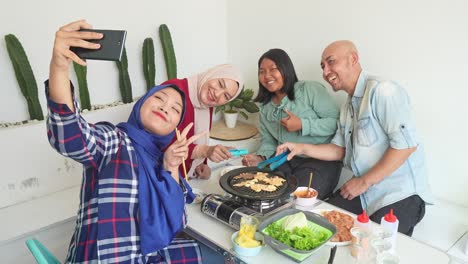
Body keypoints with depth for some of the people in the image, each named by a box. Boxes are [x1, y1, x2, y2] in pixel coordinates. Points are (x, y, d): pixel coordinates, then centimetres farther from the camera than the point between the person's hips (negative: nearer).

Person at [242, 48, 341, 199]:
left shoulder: (310, 90, -9)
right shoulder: (265, 108, 12)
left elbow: (336, 122, -12)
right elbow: (268, 141, 14)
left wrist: (302, 125, -20)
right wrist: (261, 157, -7)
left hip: (320, 160, -5)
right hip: (285, 161, 5)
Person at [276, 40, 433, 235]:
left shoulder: (382, 91, -15)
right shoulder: (348, 107, 14)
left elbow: (406, 144, -22)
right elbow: (340, 149, 14)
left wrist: (364, 181, -16)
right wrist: (302, 148, 0)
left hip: (399, 195, -7)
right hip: (363, 191, 8)